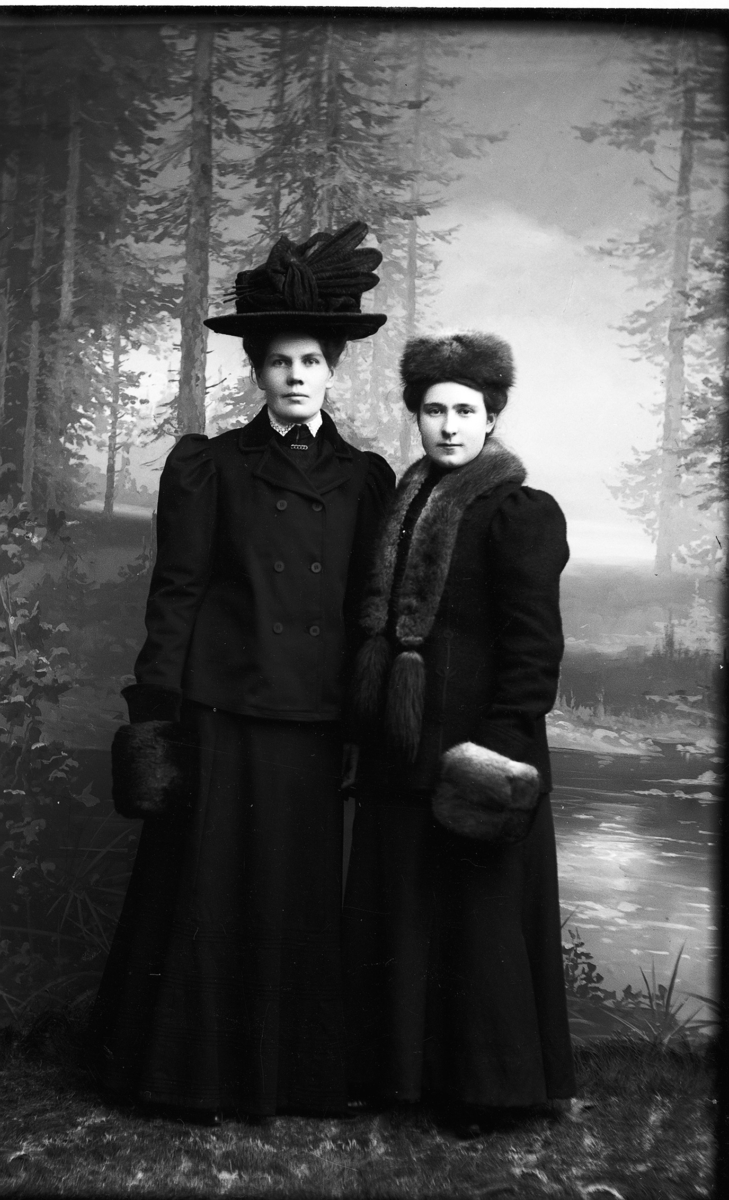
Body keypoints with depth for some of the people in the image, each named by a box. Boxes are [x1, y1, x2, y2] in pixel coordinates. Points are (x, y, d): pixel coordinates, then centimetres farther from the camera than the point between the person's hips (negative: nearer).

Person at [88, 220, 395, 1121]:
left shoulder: (365, 478, 9)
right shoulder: (206, 466, 3)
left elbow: (371, 609, 9)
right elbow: (174, 597, -1)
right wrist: (153, 719, -7)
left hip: (319, 722, 2)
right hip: (225, 715, -2)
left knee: (304, 897, 10)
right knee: (215, 891, 6)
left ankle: (300, 1071, 26)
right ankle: (206, 1071, 23)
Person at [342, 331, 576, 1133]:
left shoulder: (521, 513, -9)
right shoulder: (404, 503, 12)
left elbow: (533, 645, -14)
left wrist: (502, 743, -19)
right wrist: (370, 722, 10)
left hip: (473, 744, -7)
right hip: (398, 747, 7)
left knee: (479, 910, 4)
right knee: (396, 910, 15)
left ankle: (485, 1087, 20)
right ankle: (398, 1069, 31)